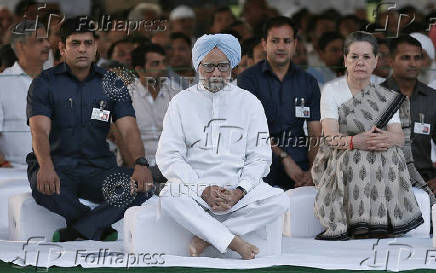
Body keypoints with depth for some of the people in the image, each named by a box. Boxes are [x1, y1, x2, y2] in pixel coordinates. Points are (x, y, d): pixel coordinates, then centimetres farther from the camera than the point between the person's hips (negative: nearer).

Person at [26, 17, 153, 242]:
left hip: (98, 168, 3)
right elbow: (40, 131, -14)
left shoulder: (112, 85, 9)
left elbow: (129, 129, -3)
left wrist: (140, 164, -25)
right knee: (44, 188, -38)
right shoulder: (44, 84, 0)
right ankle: (103, 231, -17)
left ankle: (74, 234, -31)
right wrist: (46, 167, -36)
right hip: (57, 166, -2)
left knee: (141, 187, -26)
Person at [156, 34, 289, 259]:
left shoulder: (249, 103, 10)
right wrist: (203, 190, -14)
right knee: (169, 197, -34)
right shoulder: (182, 102, 8)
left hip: (239, 188, 1)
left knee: (279, 200, -27)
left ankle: (205, 237, -24)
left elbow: (259, 158, 5)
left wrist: (239, 192, -13)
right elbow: (168, 157, 0)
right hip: (194, 185, -1)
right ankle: (232, 241, -30)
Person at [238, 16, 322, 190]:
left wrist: (313, 172, -9)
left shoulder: (308, 82, 13)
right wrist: (284, 157, -17)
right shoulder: (249, 78, 3)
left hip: (299, 172, 3)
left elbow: (316, 135, 8)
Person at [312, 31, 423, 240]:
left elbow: (400, 137, -3)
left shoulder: (386, 97, 10)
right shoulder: (332, 91, 0)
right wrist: (355, 141, -35)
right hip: (337, 160, -2)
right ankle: (358, 222, -35)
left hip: (382, 162, 3)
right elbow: (330, 137, -13)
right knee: (355, 158, -35)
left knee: (390, 153, -30)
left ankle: (388, 220, -30)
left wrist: (388, 139, -30)